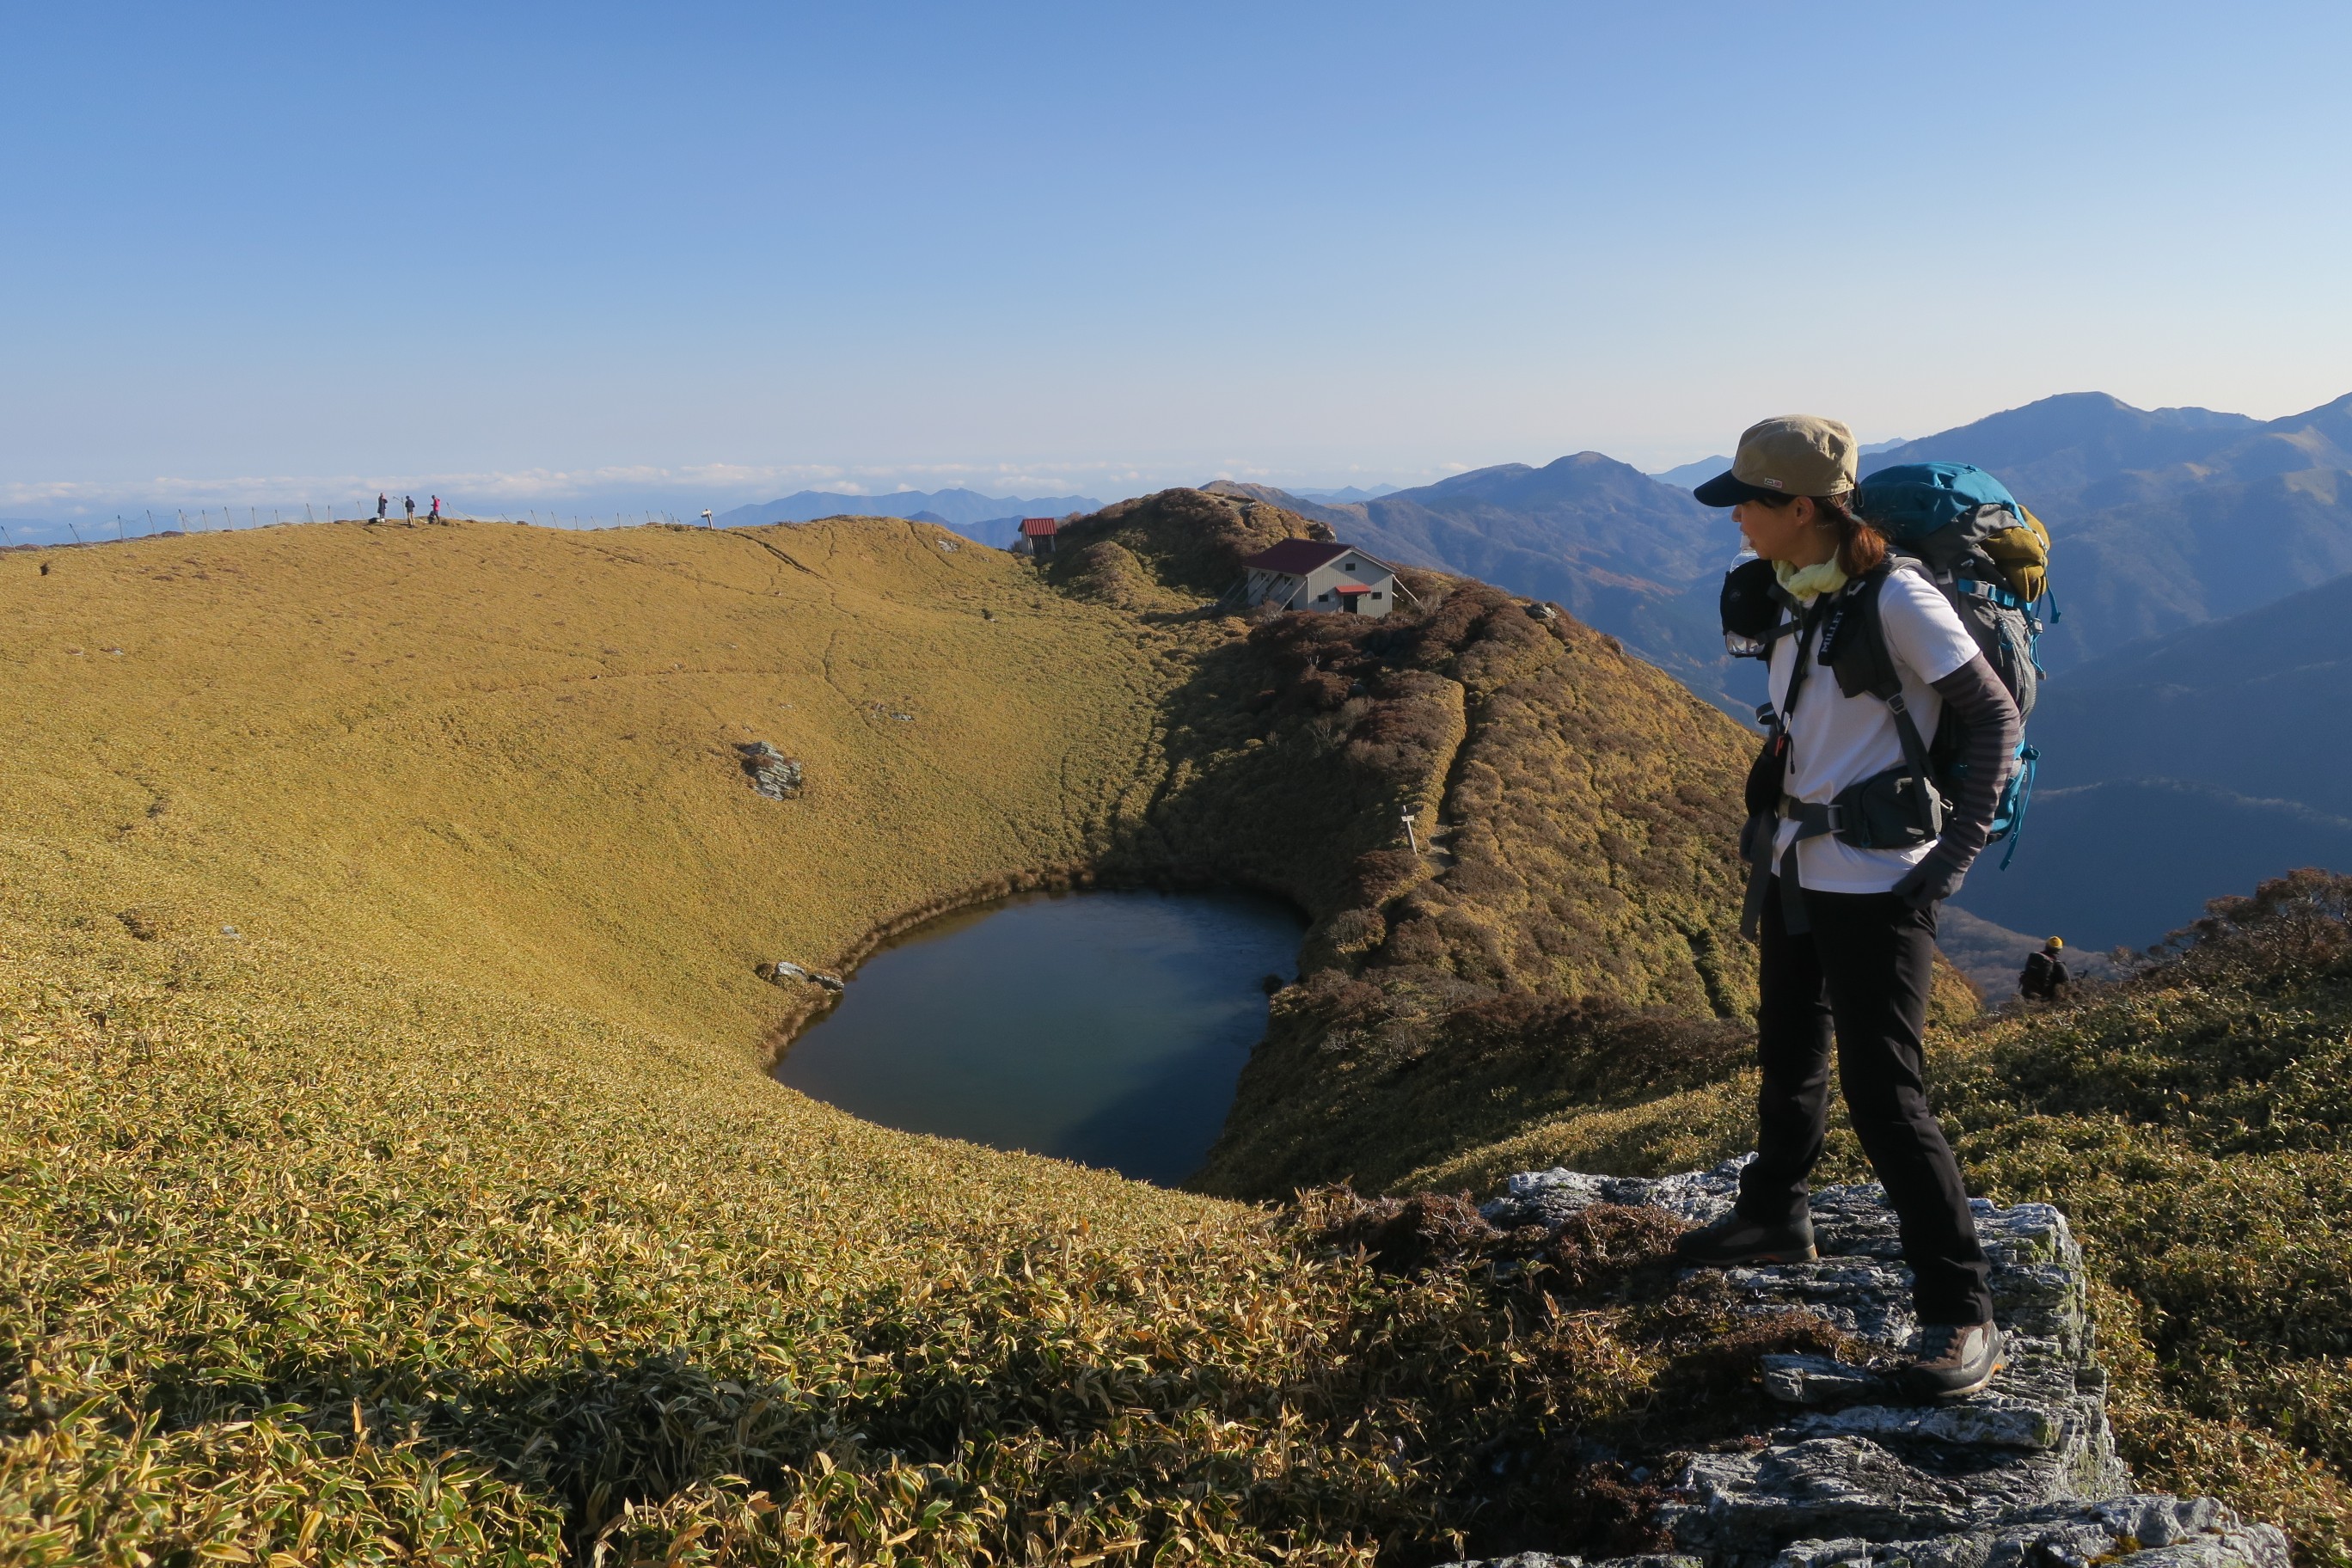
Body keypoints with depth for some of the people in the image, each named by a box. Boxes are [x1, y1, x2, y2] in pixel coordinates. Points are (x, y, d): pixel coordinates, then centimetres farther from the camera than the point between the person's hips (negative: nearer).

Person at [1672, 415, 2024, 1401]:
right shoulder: (1796, 598, 6)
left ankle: (1962, 1315, 4)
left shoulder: (1897, 598, -17)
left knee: (1884, 1097, -8)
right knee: (1788, 1061, 21)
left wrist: (1958, 850, -16)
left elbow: (1994, 715, -12)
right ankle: (1772, 1216, 42)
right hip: (1795, 870, 8)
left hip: (1876, 885, -8)